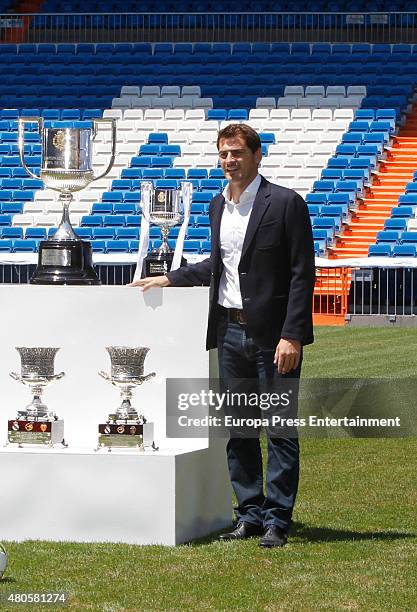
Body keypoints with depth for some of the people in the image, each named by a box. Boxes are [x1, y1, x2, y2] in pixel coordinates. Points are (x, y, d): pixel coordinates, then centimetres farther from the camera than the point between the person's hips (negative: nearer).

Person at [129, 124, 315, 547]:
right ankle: (249, 513, 17)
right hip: (230, 330, 7)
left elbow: (302, 273, -11)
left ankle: (277, 520, 0)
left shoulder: (285, 203, -9)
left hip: (273, 333, -7)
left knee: (280, 428, -3)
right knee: (237, 429, 9)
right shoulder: (218, 206, 12)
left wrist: (291, 336, -17)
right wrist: (168, 279, 18)